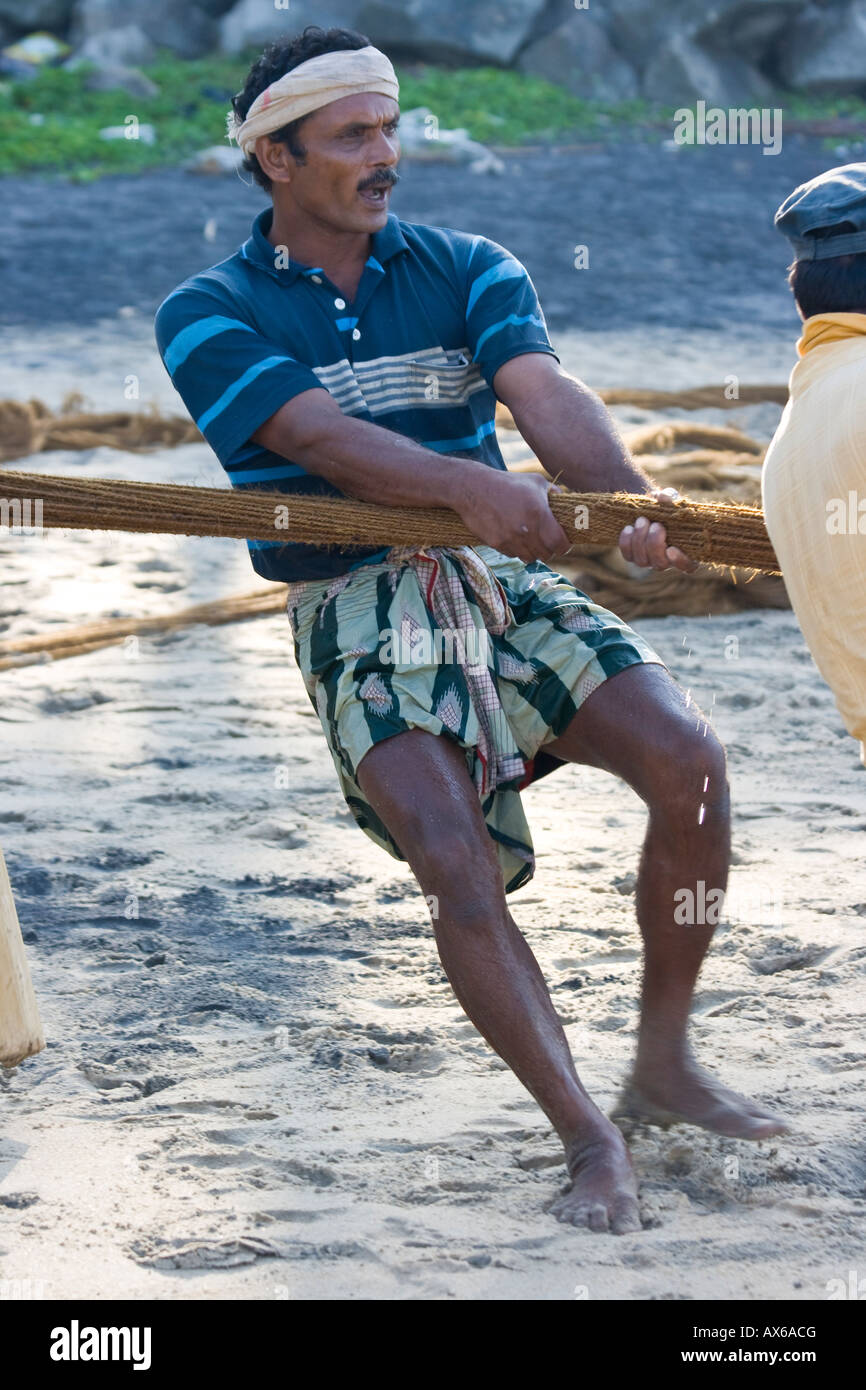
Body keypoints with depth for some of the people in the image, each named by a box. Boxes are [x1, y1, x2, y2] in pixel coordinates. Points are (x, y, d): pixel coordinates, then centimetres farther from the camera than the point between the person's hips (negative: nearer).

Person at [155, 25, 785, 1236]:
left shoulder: (467, 271, 8)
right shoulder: (210, 316, -2)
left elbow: (544, 393, -11)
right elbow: (322, 437, -19)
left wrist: (632, 500, -33)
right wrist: (468, 485, -38)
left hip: (506, 584, 3)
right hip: (356, 620, -3)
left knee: (689, 763, -19)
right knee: (459, 866, -25)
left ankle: (663, 1066, -2)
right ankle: (587, 1140, -15)